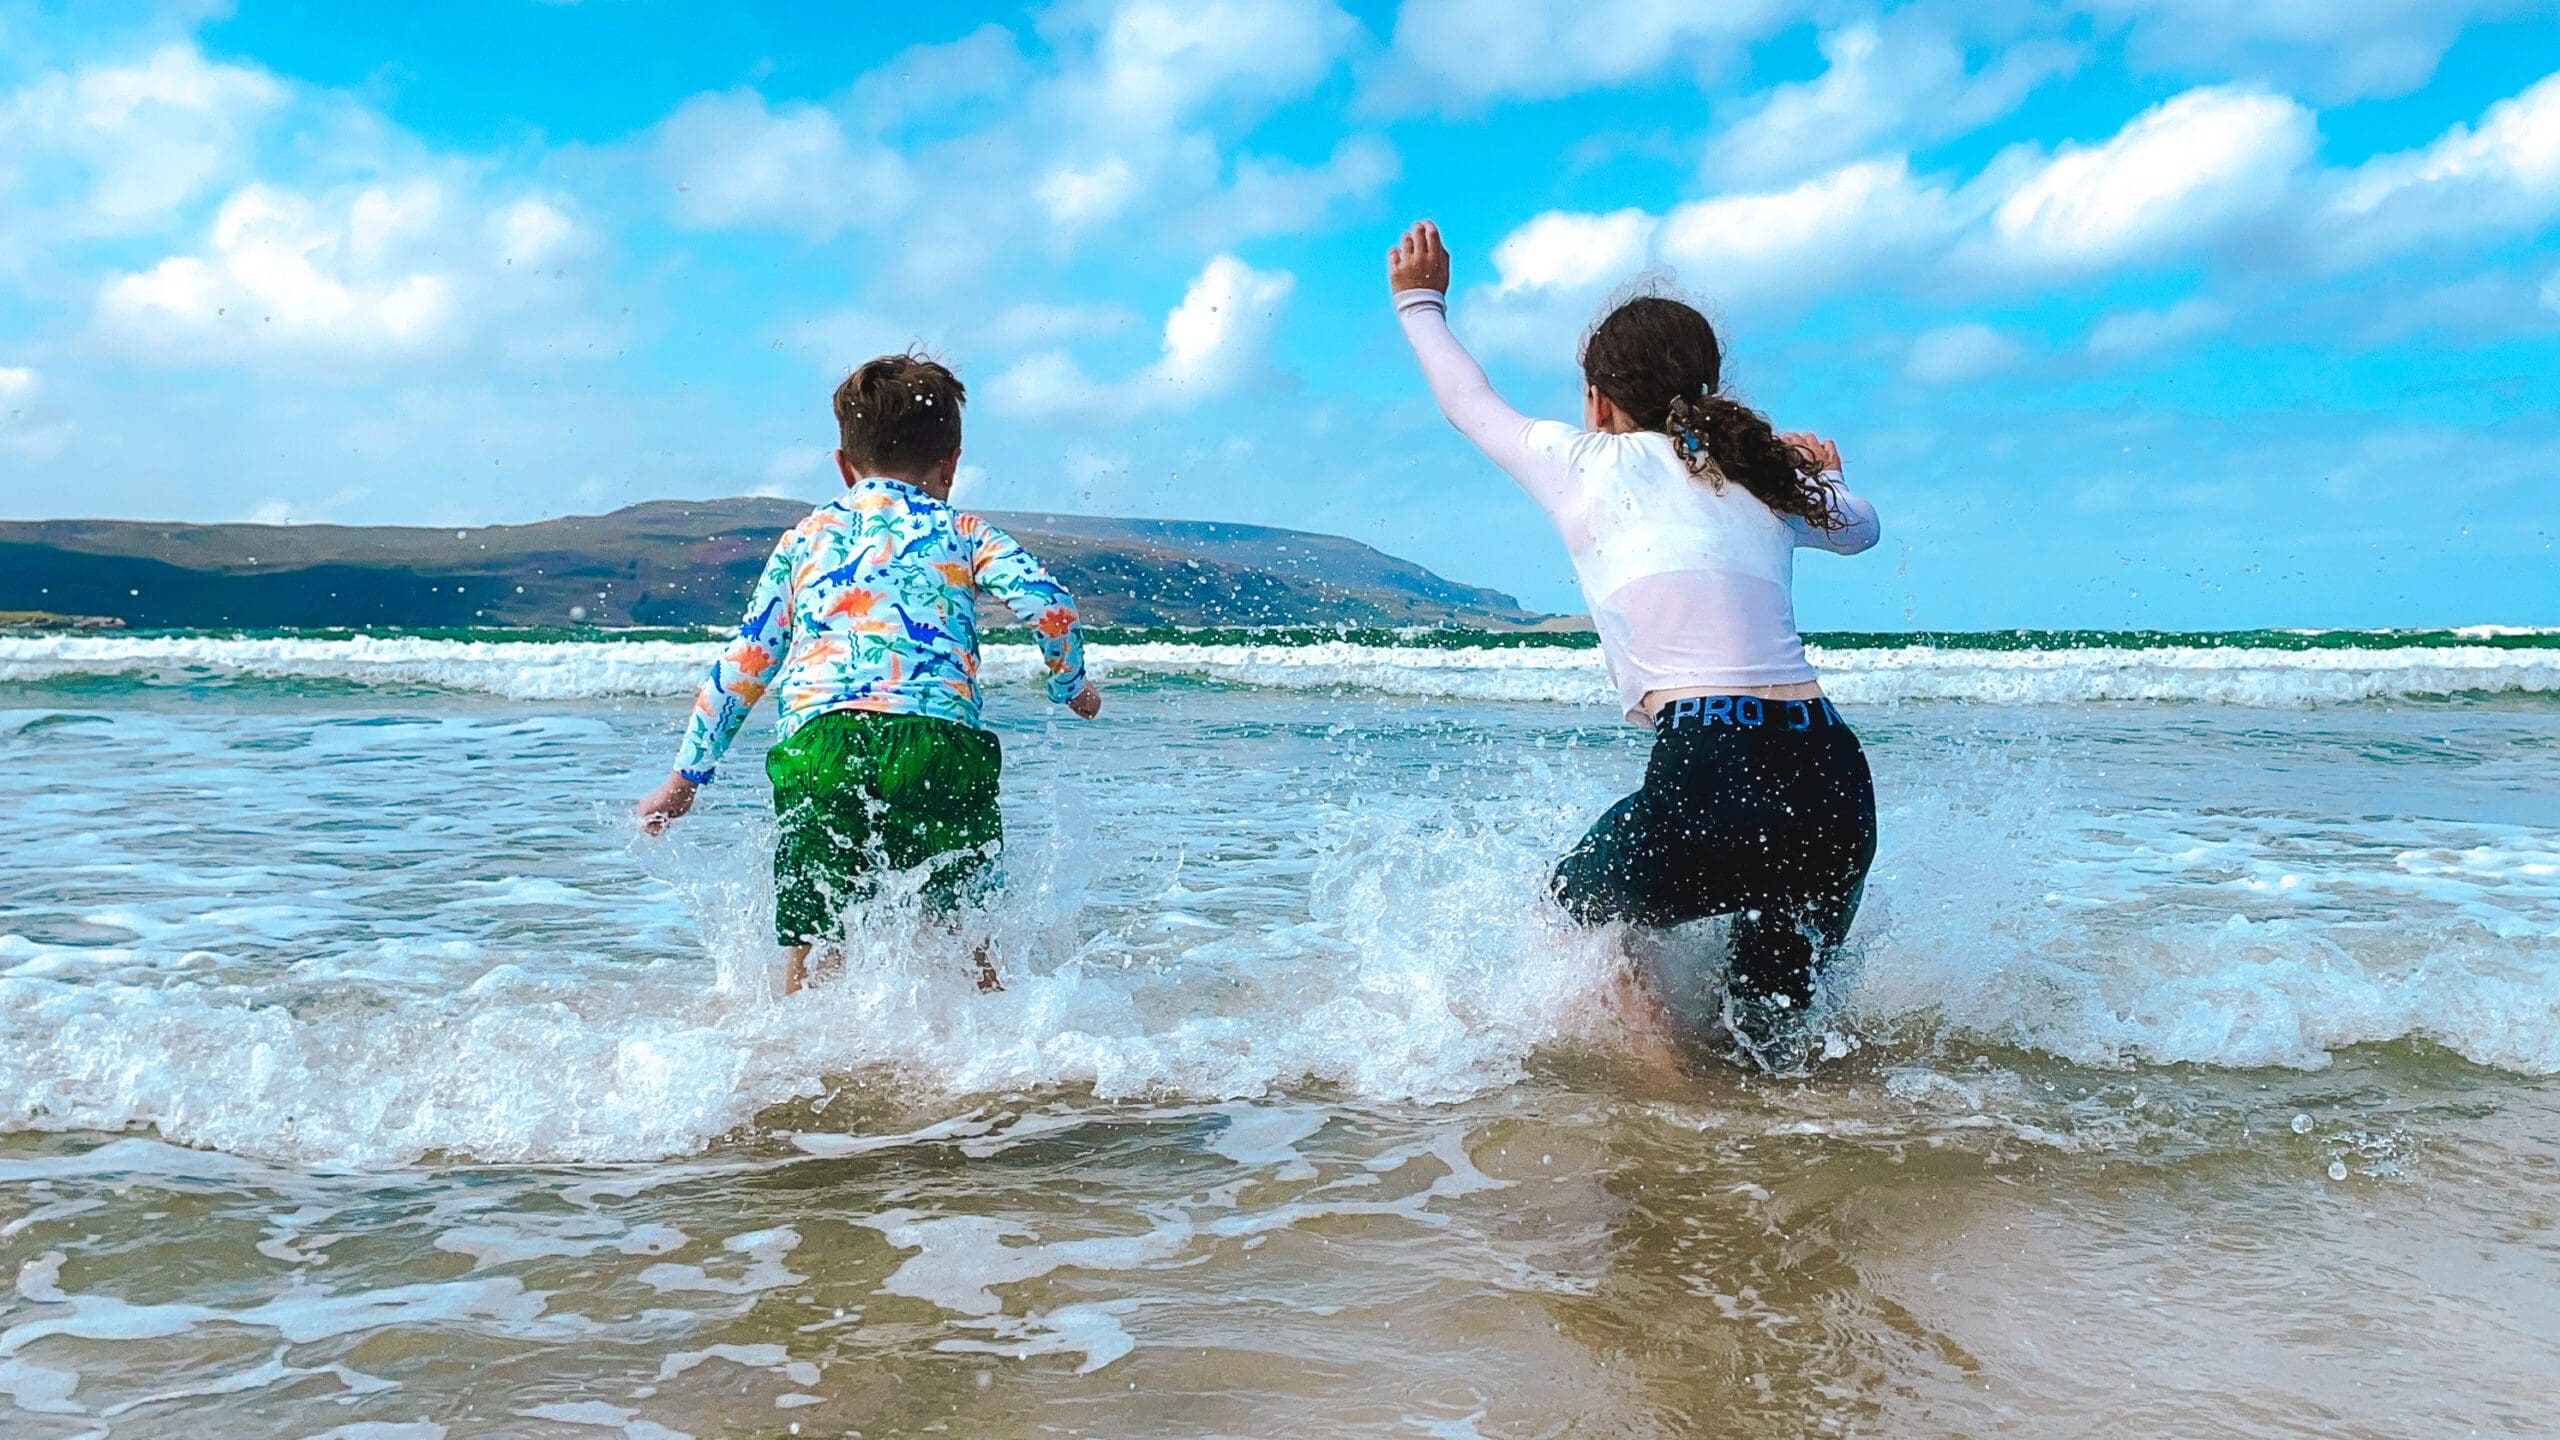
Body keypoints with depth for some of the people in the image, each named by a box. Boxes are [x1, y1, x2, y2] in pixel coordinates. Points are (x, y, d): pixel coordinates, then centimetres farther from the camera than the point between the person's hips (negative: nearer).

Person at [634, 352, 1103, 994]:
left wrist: (686, 776, 30)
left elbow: (743, 663, 23)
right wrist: (1071, 685, 23)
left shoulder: (804, 537, 26)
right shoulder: (963, 530, 21)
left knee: (810, 952, 6)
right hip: (939, 739, -1)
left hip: (817, 739, 1)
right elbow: (1047, 604, 4)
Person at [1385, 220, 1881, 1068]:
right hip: (1835, 782, 5)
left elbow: (1467, 402, 30)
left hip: (1712, 776, -5)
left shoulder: (1585, 464, 10)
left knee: (1572, 916, 23)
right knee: (1779, 1027, 24)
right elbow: (1860, 526, 43)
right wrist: (1825, 476, 65)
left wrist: (1421, 304, 48)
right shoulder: (1769, 475, 20)